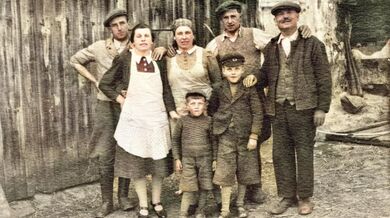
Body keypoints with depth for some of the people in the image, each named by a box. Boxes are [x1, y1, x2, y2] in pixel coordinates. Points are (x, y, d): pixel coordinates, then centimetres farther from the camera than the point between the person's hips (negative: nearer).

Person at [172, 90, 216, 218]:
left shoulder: (208, 121, -1)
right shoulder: (182, 121, -1)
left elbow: (213, 141, 6)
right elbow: (175, 139, 7)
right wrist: (177, 158, 5)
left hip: (205, 159, 1)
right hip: (187, 159, -1)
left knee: (204, 188, 9)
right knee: (189, 189, -2)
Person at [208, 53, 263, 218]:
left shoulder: (249, 89, -6)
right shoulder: (218, 89, 1)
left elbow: (257, 113, -6)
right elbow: (212, 109, 15)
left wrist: (254, 136, -10)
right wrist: (217, 124, 5)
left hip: (245, 136, 0)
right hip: (226, 136, 1)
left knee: (244, 171, 11)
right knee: (225, 172, 0)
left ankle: (240, 204, 29)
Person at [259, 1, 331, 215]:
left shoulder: (312, 44, -1)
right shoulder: (271, 47, 11)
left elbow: (323, 79, -3)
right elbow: (265, 76, 15)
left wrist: (322, 108, -9)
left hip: (303, 109, -4)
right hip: (278, 110, 4)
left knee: (304, 154, 5)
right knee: (281, 155, 9)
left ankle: (305, 198, 19)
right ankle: (286, 196, 22)